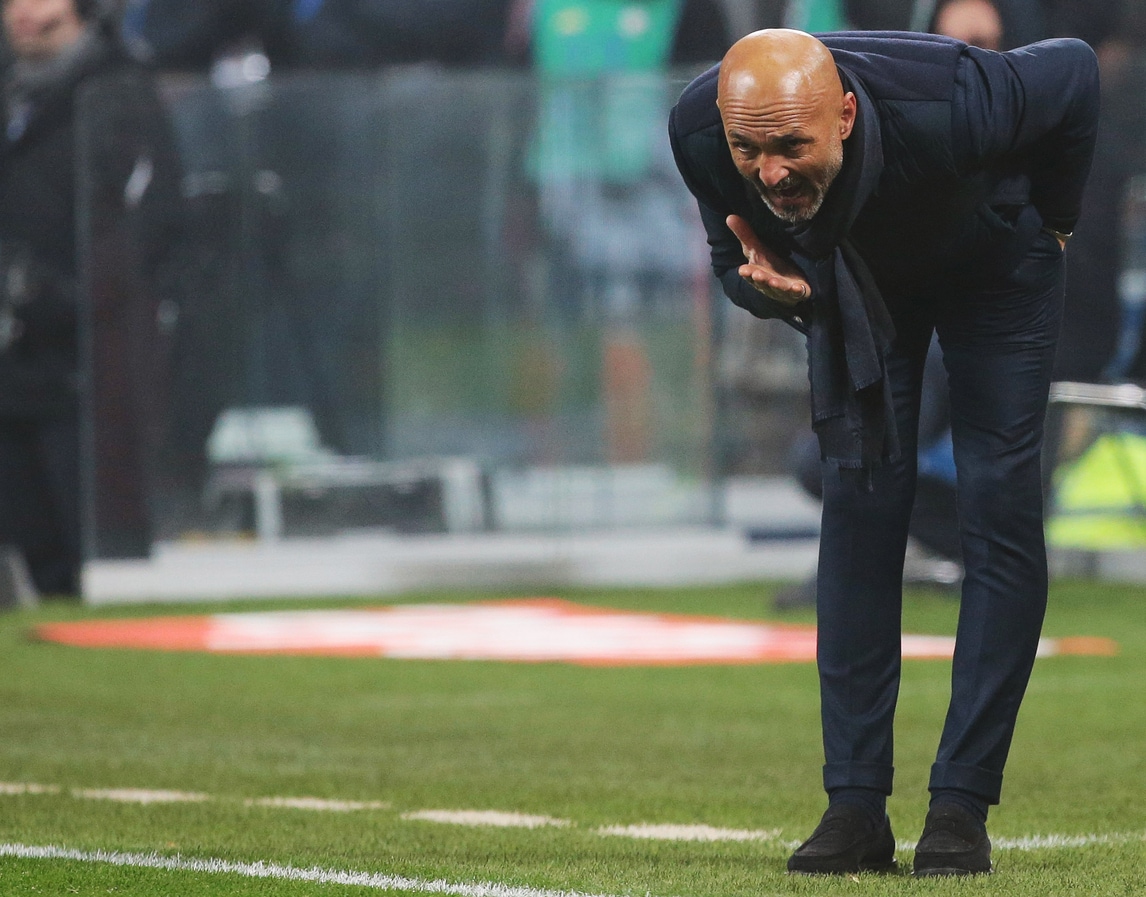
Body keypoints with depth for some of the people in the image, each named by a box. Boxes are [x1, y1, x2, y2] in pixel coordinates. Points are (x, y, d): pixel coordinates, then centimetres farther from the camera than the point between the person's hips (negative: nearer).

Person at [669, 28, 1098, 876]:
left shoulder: (946, 106, -44)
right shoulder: (699, 131, -33)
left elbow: (1073, 69, -22)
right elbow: (733, 257, -11)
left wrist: (1055, 221, -8)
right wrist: (777, 290, -36)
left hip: (993, 261, -3)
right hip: (857, 278, 3)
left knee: (1001, 506, -12)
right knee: (860, 502, -7)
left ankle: (962, 805, -11)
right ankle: (856, 806, -7)